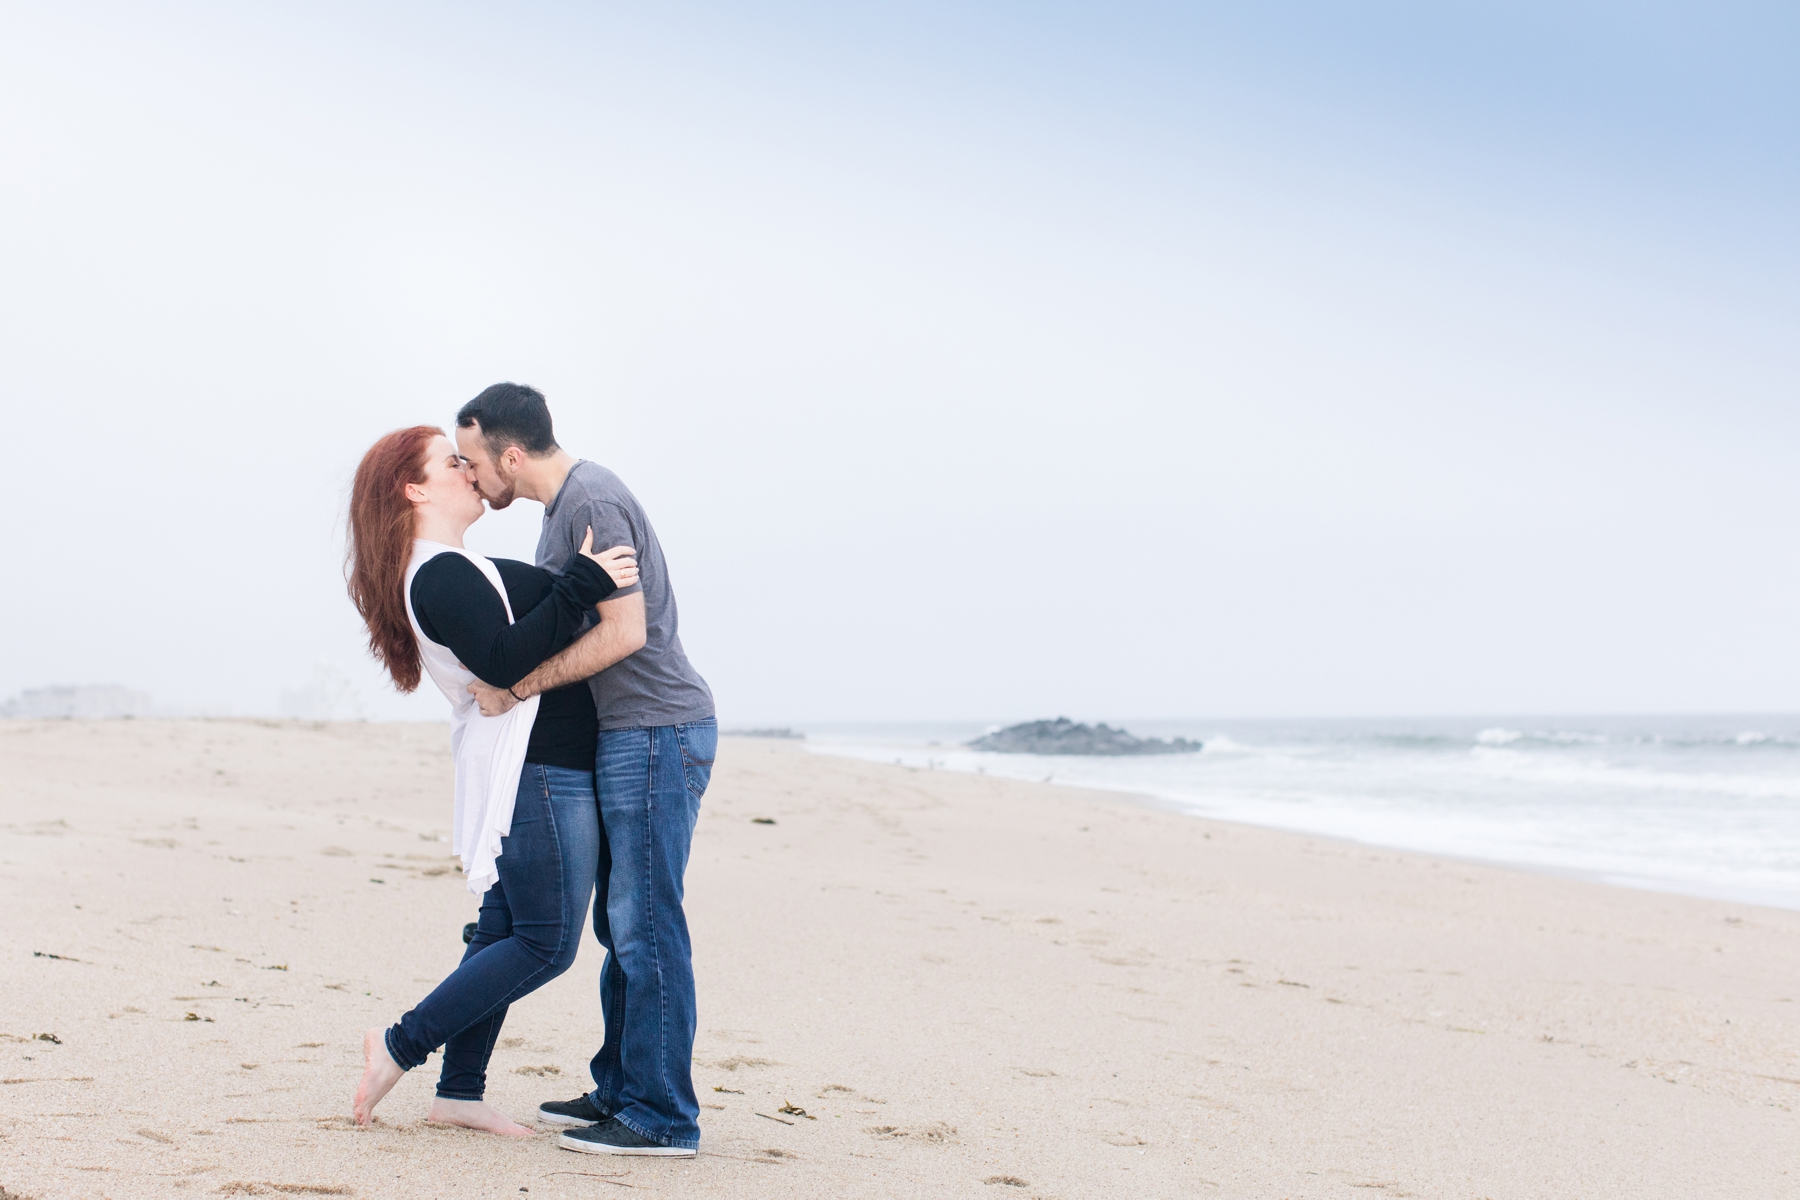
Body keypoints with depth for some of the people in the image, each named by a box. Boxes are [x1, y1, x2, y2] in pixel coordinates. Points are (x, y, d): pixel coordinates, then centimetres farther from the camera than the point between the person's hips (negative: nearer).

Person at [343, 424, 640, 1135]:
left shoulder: (451, 571, 19)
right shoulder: (441, 575, -15)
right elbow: (505, 661, -26)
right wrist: (583, 584, -26)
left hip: (531, 772, 11)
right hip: (539, 774, -11)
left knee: (503, 932, 12)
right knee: (547, 943, -8)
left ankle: (459, 1092, 15)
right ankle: (401, 1048, -1)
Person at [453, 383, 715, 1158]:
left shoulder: (592, 502, -16)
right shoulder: (564, 503, 16)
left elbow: (623, 632, -23)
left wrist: (517, 688, -16)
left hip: (656, 732, -11)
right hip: (626, 738, 11)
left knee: (646, 928, -8)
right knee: (620, 924, 15)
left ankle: (662, 1118, -4)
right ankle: (620, 1091, 23)